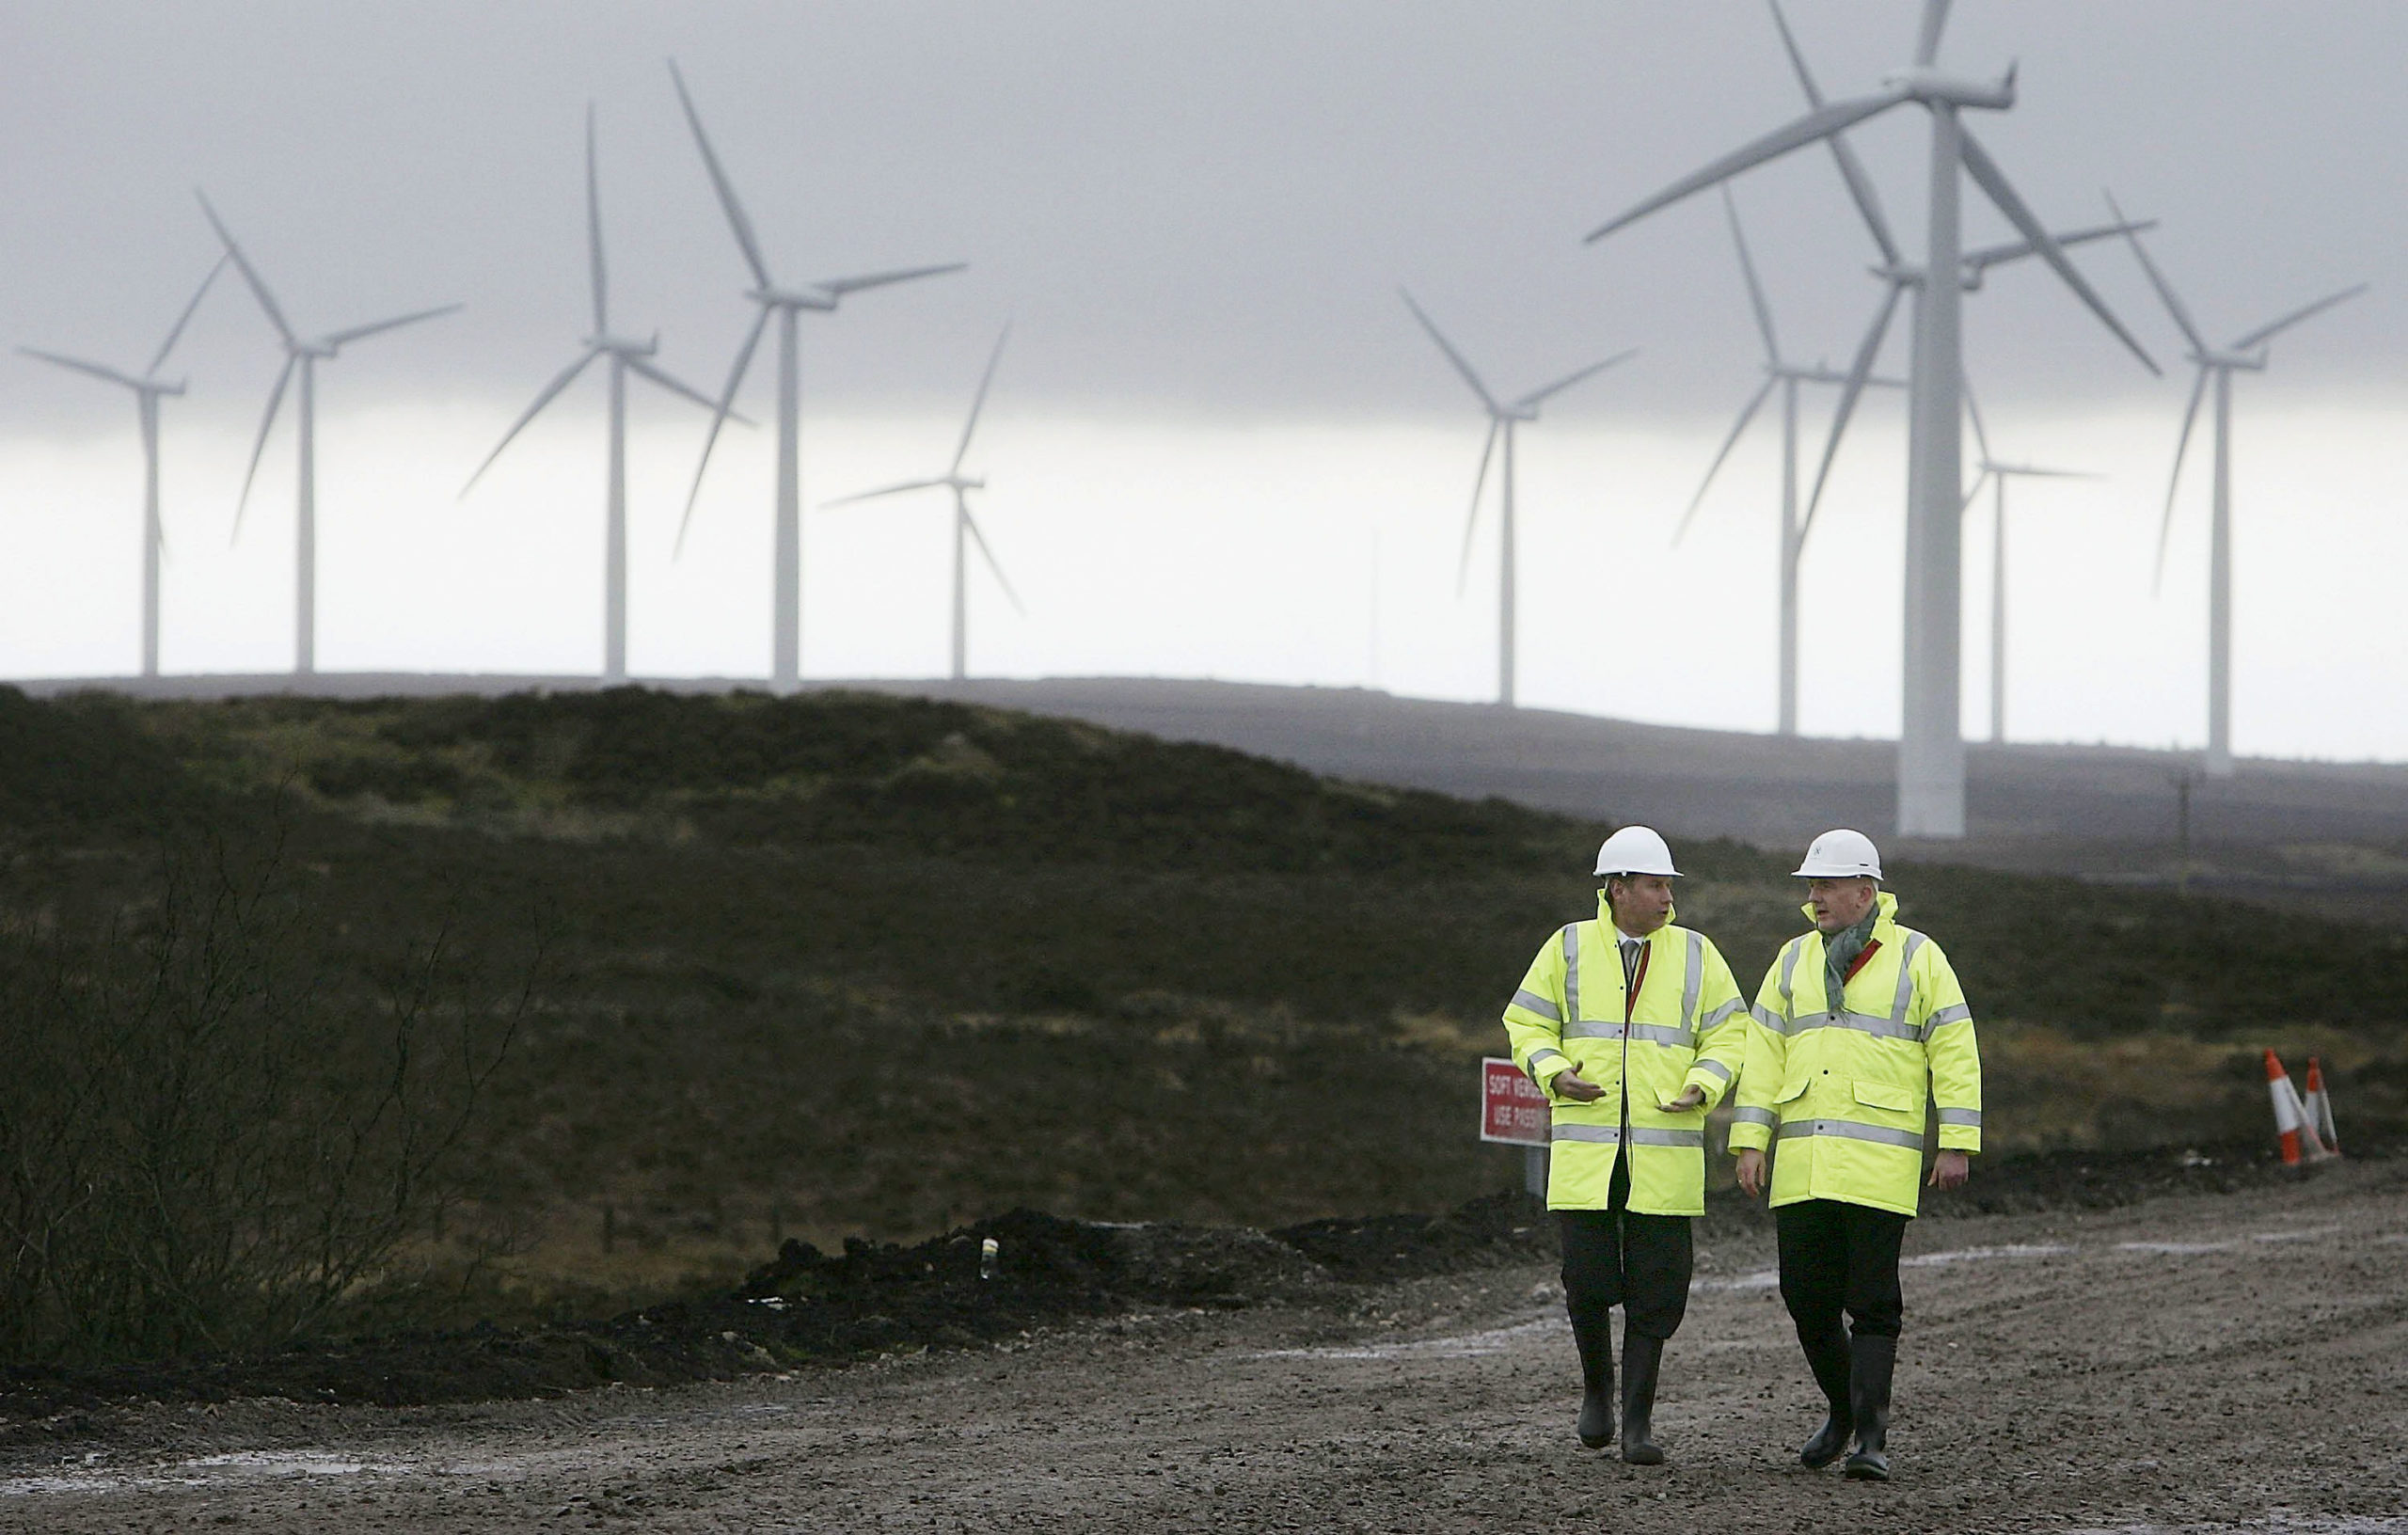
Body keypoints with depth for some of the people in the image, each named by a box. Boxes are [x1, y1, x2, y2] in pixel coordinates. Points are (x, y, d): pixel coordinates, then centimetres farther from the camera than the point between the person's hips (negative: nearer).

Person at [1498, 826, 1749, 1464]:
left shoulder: (1693, 955, 6)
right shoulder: (1570, 949, 5)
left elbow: (1728, 1033, 10)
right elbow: (1526, 1024, 10)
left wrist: (1703, 1087, -9)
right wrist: (1555, 1074, -9)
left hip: (1665, 1153, 1)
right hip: (1585, 1149, -1)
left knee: (1656, 1289, -2)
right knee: (1589, 1281, -5)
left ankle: (1638, 1419, 6)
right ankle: (1596, 1387, 21)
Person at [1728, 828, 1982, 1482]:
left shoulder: (1917, 958, 1)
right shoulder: (1794, 961, 14)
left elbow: (1954, 1053, -1)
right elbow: (1764, 1054, 13)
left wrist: (1957, 1144, -7)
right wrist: (1750, 1141, 4)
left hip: (1878, 1167, -5)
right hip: (1802, 1169, 5)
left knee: (1871, 1303, -8)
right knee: (1807, 1300, 5)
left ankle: (1871, 1438, -7)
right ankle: (1843, 1411, 26)